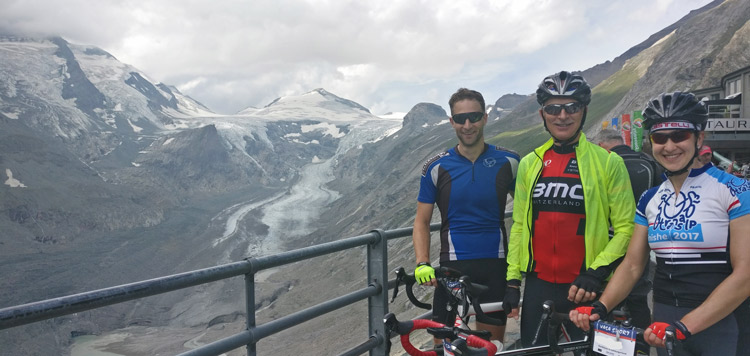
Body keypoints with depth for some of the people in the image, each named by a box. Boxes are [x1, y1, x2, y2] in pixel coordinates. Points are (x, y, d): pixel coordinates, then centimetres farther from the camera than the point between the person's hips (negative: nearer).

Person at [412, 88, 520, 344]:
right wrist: (422, 264, -12)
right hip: (452, 267, 0)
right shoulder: (437, 167, -1)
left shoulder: (508, 162, 1)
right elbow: (422, 221, 2)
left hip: (495, 265, 1)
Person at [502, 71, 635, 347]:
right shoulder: (529, 164, 6)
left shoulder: (608, 163, -4)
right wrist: (512, 281, 5)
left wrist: (595, 273, -16)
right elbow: (519, 226, 9)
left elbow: (625, 229, -6)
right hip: (538, 288, 3)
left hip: (586, 290, -3)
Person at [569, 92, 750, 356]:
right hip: (664, 325, 5)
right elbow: (632, 265, 5)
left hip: (720, 324, -5)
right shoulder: (650, 199, 6)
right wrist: (600, 307, -13)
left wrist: (684, 326, -25)